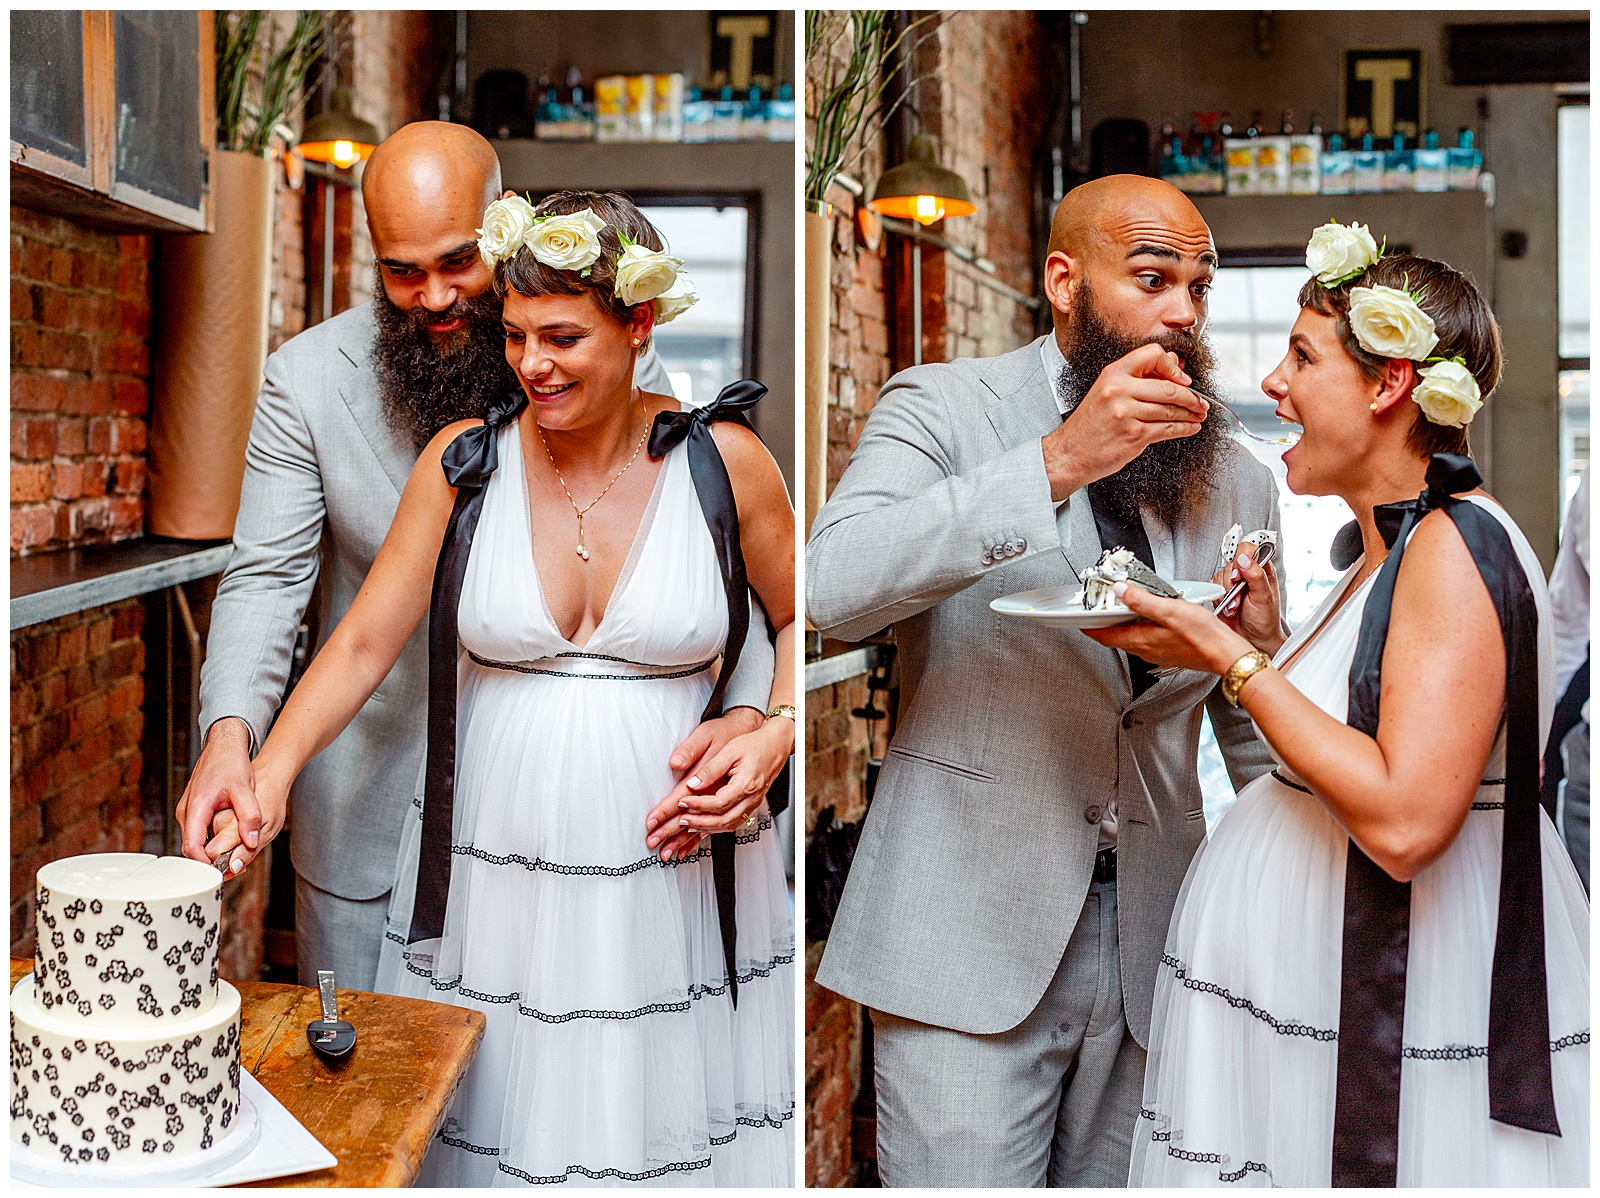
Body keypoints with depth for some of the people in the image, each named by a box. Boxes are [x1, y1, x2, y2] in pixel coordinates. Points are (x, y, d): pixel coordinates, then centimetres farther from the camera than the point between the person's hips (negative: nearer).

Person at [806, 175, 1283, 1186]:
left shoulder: (1238, 484, 13)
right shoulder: (942, 408, 0)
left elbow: (1257, 732, 19)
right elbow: (835, 588, -21)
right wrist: (1058, 462, -25)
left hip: (1153, 946, 4)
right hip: (970, 942, -4)